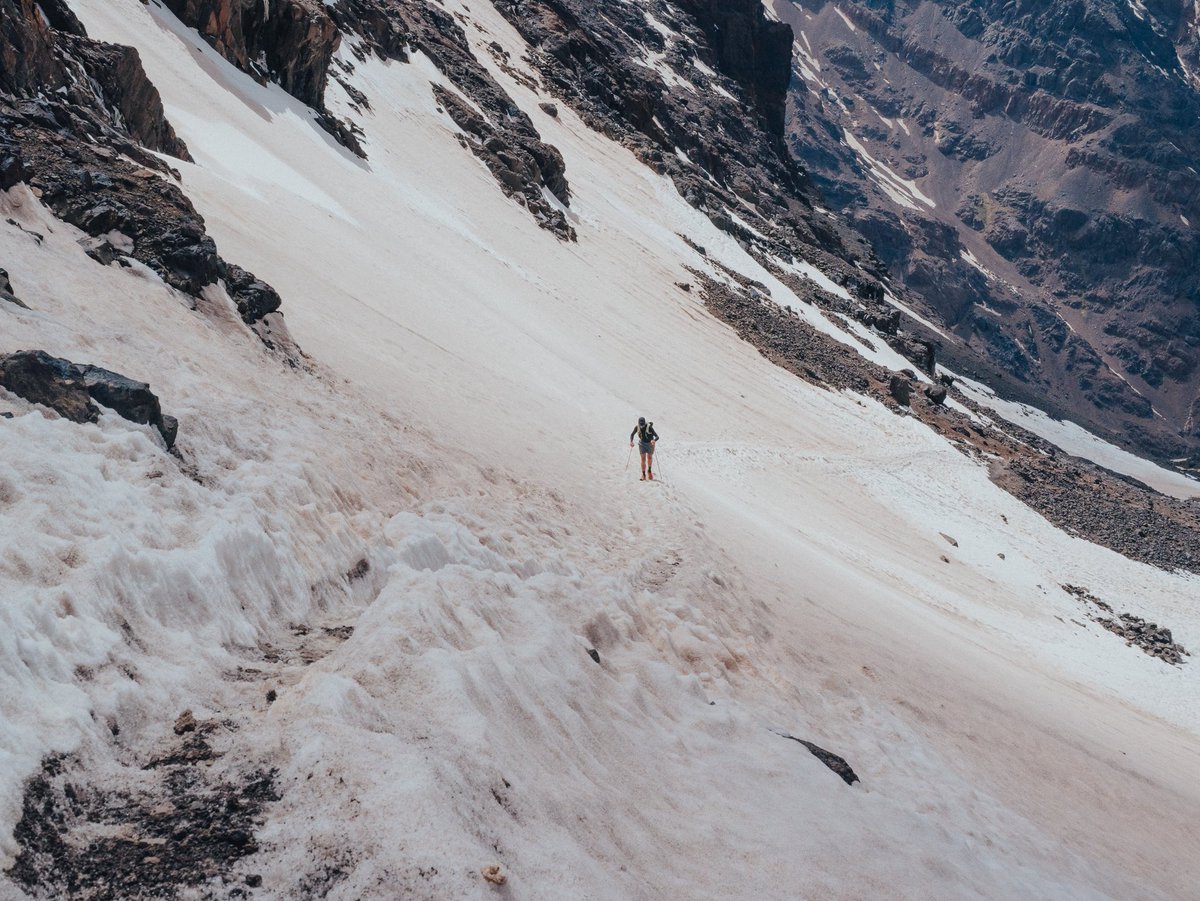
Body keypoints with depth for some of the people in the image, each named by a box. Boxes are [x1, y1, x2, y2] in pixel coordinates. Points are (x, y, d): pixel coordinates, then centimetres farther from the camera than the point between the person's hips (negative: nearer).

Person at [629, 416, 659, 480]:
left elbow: (657, 436, -32)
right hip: (642, 444, 2)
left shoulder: (649, 427, -29)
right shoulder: (637, 427, -18)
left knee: (649, 458, 15)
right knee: (643, 459, -5)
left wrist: (654, 440, -53)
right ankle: (643, 474, 0)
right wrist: (631, 441, -17)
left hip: (650, 444, -1)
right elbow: (632, 434, -1)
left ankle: (649, 471, 38)